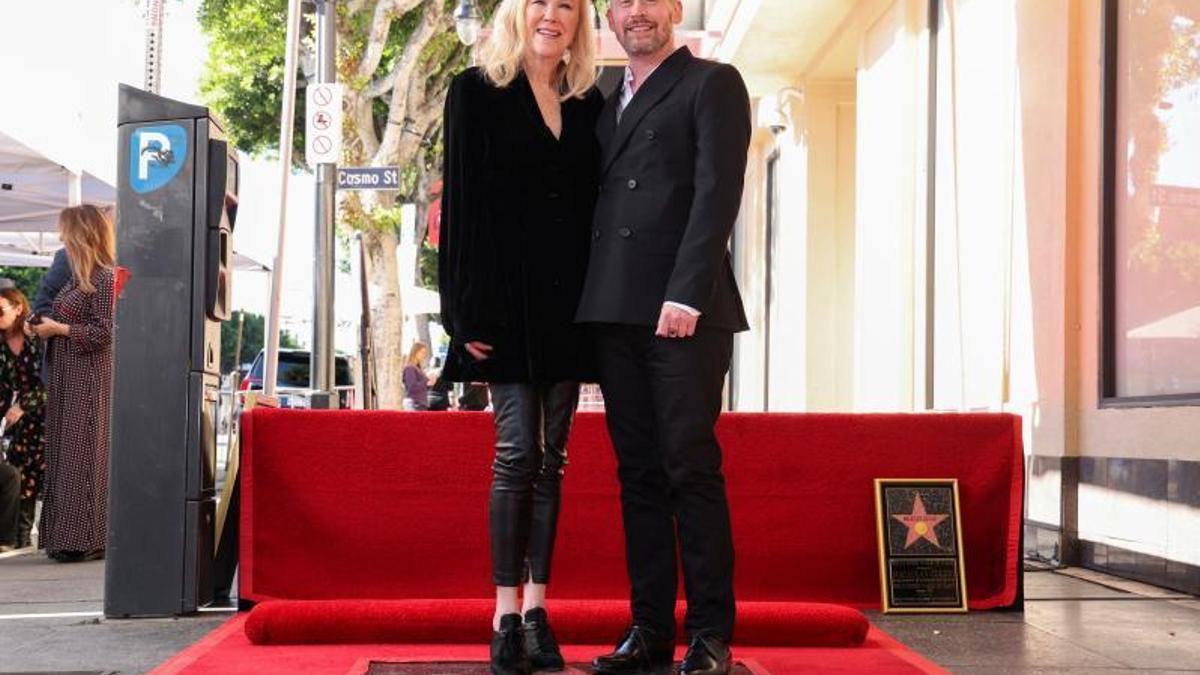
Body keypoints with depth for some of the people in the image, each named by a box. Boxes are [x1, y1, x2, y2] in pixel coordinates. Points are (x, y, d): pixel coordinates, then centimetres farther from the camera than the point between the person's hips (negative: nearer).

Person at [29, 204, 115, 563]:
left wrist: (58, 328, -13)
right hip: (66, 377, 9)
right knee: (62, 452, 9)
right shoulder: (79, 278, 15)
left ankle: (86, 539, -4)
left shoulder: (105, 278, -12)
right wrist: (46, 325, 8)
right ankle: (65, 536, 14)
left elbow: (104, 331, -18)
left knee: (83, 453, -7)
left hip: (89, 380, -9)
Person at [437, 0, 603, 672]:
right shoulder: (476, 93, 2)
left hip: (568, 304, 4)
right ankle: (507, 614, 0)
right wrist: (467, 312, -10)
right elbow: (462, 204, -3)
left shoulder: (589, 103, 13)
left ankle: (537, 608, 11)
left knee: (550, 456, 6)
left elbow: (597, 204, 12)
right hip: (508, 301, -4)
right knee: (518, 451, -6)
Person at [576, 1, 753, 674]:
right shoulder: (608, 104, 23)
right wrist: (590, 305, 8)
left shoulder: (712, 84, 4)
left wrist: (687, 293, -17)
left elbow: (717, 192, -7)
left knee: (691, 467, -6)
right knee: (638, 472, 6)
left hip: (685, 309, -6)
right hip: (617, 312, 6)